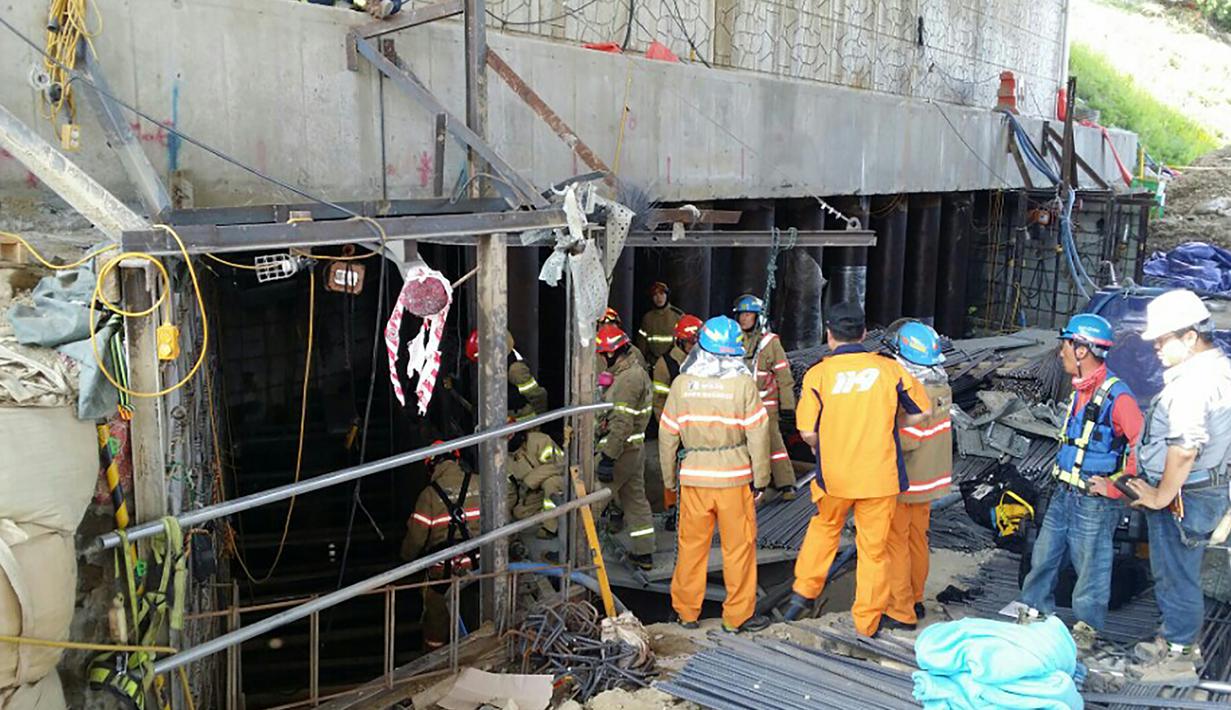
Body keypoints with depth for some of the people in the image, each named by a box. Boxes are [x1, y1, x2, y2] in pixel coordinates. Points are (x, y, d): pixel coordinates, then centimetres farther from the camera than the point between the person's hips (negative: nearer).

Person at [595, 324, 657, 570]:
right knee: (635, 499, 16)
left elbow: (622, 423, -26)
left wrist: (608, 457, -25)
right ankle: (644, 554, 23)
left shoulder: (627, 379, -21)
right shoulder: (638, 372, 12)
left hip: (621, 450, -10)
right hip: (636, 448, 10)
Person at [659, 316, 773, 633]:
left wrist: (669, 477, 14)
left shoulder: (682, 383, -2)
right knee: (738, 546, 9)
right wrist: (760, 477, 3)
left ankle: (686, 611, 22)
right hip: (734, 476, -2)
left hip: (693, 476, 2)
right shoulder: (743, 383, -9)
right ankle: (738, 614, 17)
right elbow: (757, 435, -7)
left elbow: (667, 434, 3)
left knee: (691, 544, 12)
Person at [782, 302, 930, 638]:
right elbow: (920, 413, 6)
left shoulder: (818, 374, -7)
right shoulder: (889, 368, -3)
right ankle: (868, 623, 19)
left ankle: (804, 591, 26)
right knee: (874, 548, 11)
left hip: (834, 474, 0)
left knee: (824, 527, 27)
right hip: (880, 475, 0)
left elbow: (808, 432, -9)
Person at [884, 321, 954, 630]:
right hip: (930, 476, 8)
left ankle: (901, 610, 10)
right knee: (918, 539, 19)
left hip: (904, 480, -8)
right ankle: (915, 599, 32)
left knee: (896, 543, 3)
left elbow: (906, 440, -28)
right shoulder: (941, 388, 1)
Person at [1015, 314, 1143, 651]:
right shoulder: (1079, 390, 9)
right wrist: (1062, 473, 15)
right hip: (1064, 493, 8)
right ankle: (1035, 611, 30)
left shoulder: (1117, 396, -19)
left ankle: (1087, 628, 22)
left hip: (1094, 501, -8)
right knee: (1044, 556, 15)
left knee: (1091, 566, 6)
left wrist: (1115, 487, -18)